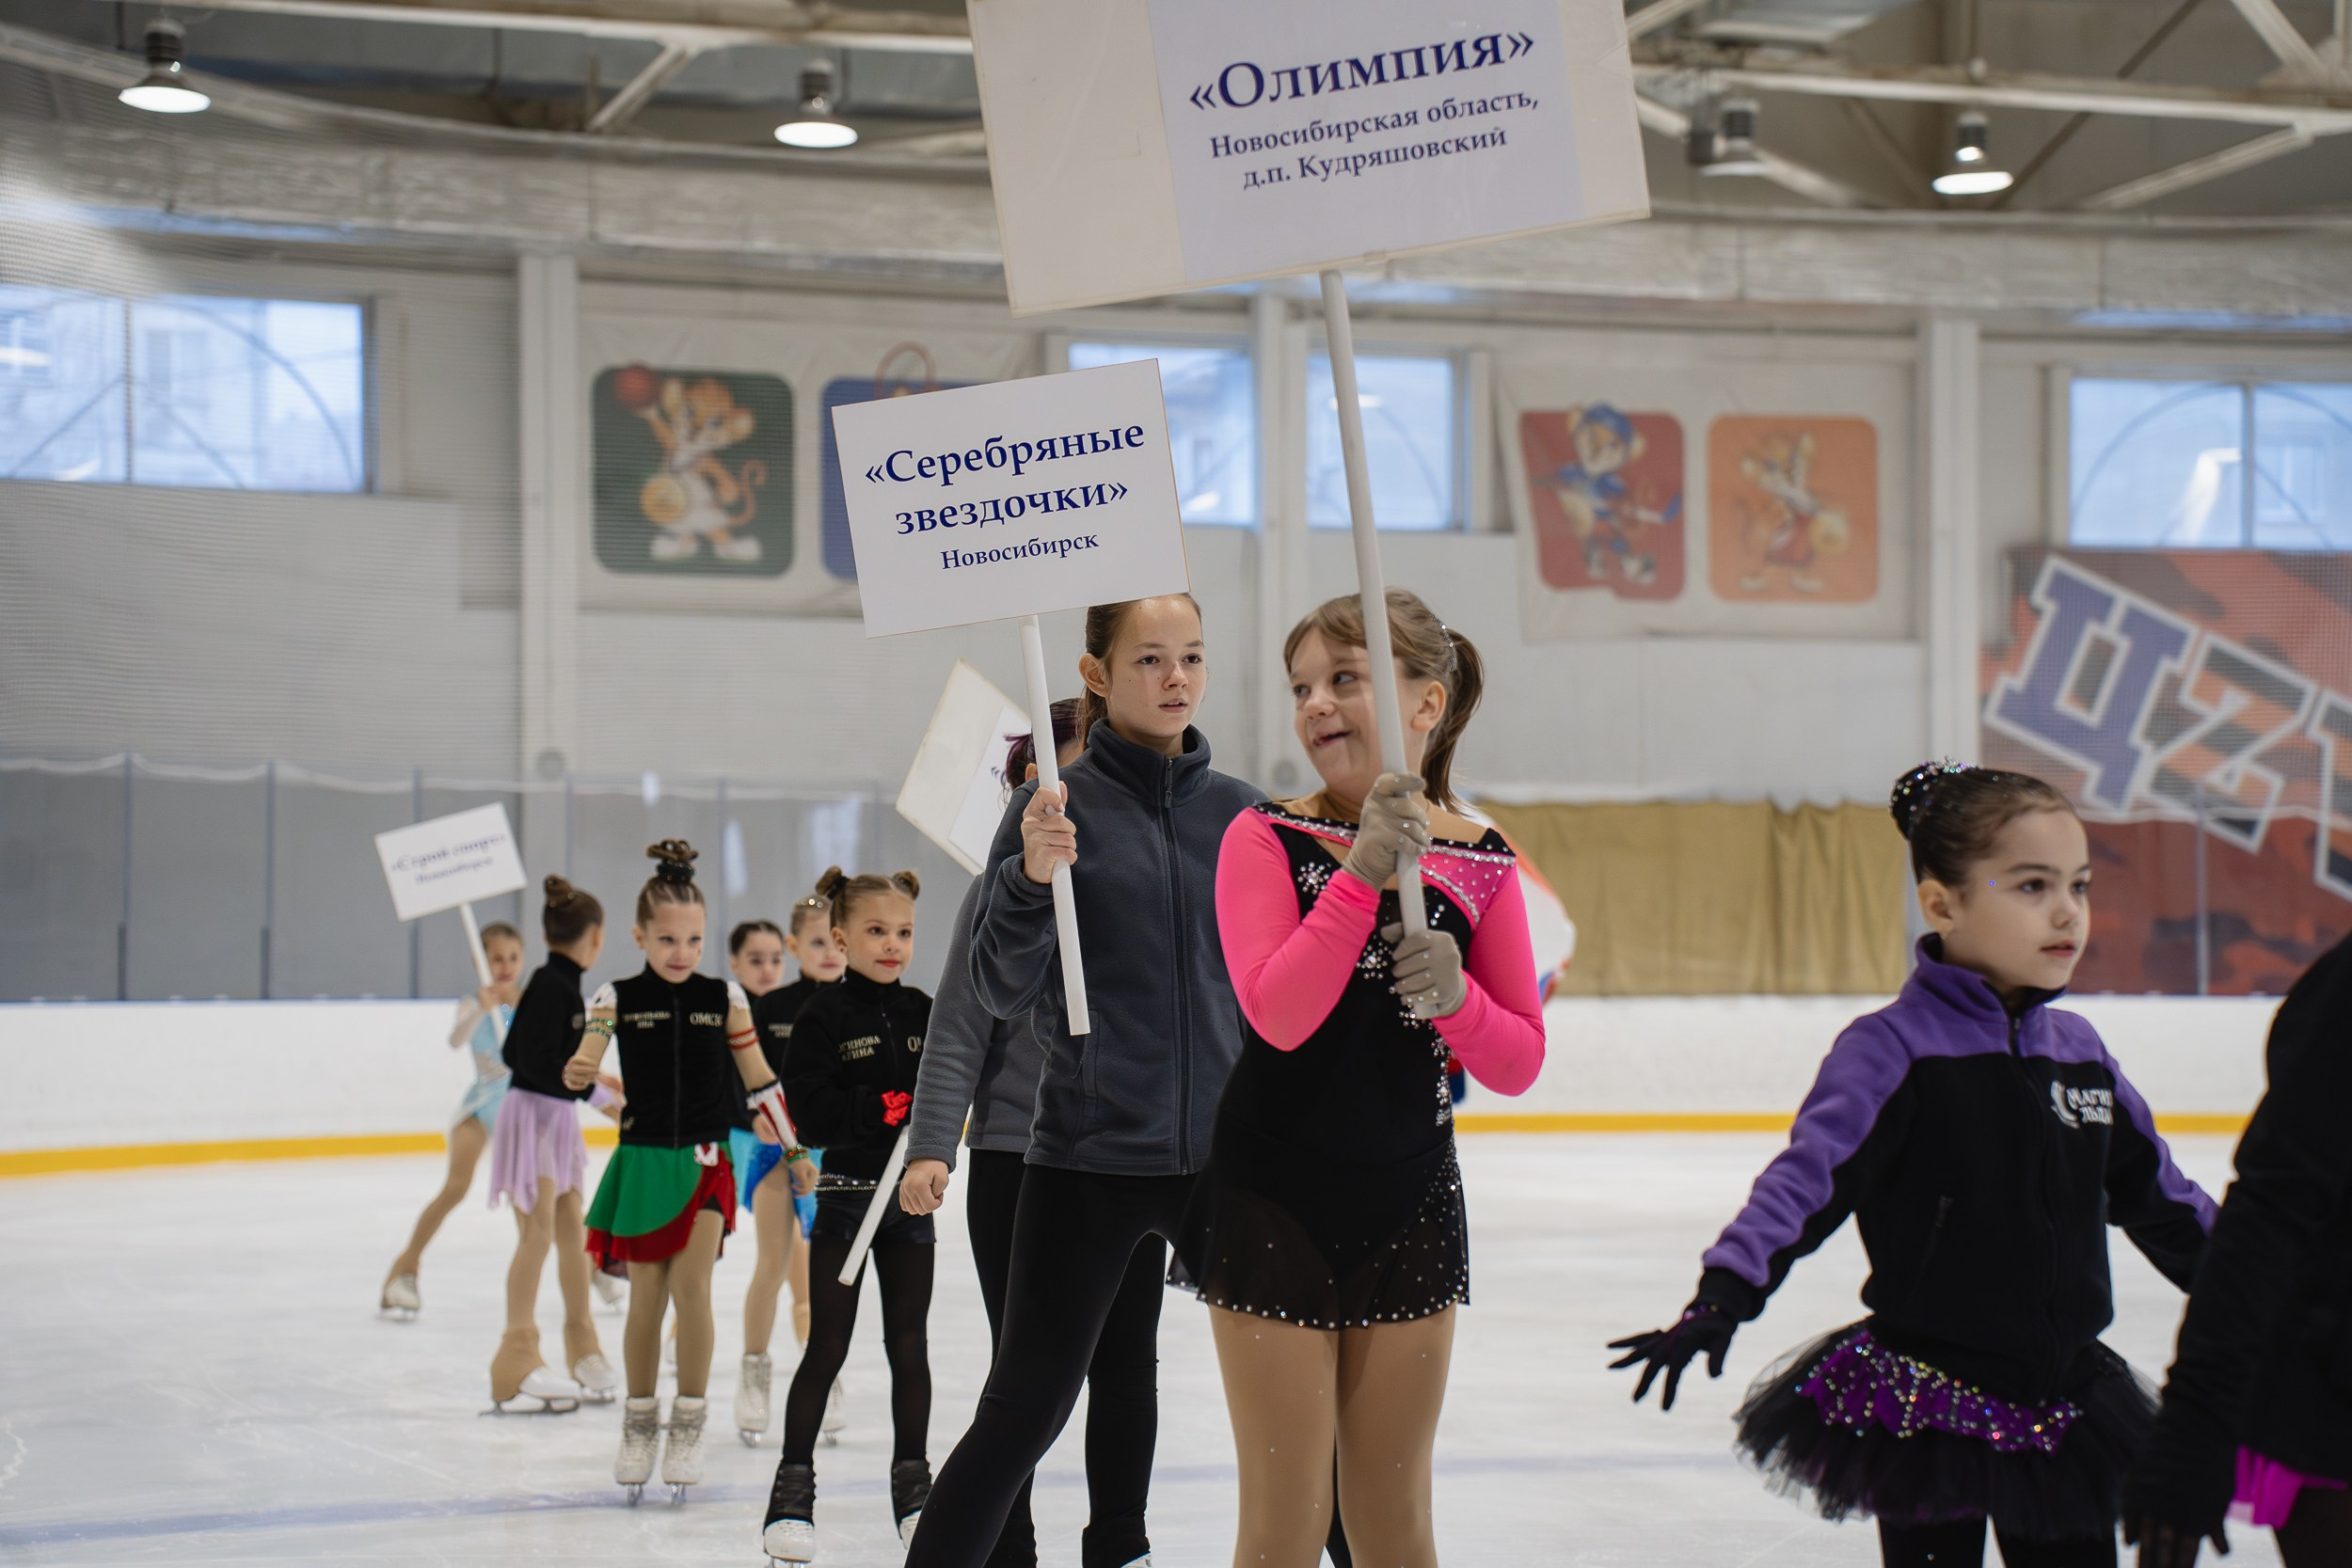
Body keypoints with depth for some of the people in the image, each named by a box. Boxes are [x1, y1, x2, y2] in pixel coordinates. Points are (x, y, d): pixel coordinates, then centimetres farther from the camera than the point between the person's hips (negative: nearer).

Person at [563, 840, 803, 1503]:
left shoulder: (725, 997, 1)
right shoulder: (618, 998, -2)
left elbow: (757, 1079, 9)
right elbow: (582, 1064, -14)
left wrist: (794, 1150, 10)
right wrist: (579, 1072, -37)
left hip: (705, 1162, 0)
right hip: (643, 1158, 0)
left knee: (691, 1285, -12)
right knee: (646, 1298, 6)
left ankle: (688, 1426, -1)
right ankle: (639, 1425, 22)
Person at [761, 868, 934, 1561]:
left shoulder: (922, 1012, 7)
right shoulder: (826, 1015, -5)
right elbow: (807, 1102, -12)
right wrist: (880, 1109, -22)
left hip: (910, 1192, 3)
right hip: (846, 1189, -3)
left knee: (909, 1345, 9)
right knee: (826, 1347, 0)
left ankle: (912, 1481, 19)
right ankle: (793, 1486, 8)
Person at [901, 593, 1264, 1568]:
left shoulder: (1240, 813, 7)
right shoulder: (1059, 808, -3)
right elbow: (1001, 991, -8)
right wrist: (1031, 879, -23)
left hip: (1226, 1152, 4)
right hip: (1094, 1156, -3)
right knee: (1024, 1410, 1)